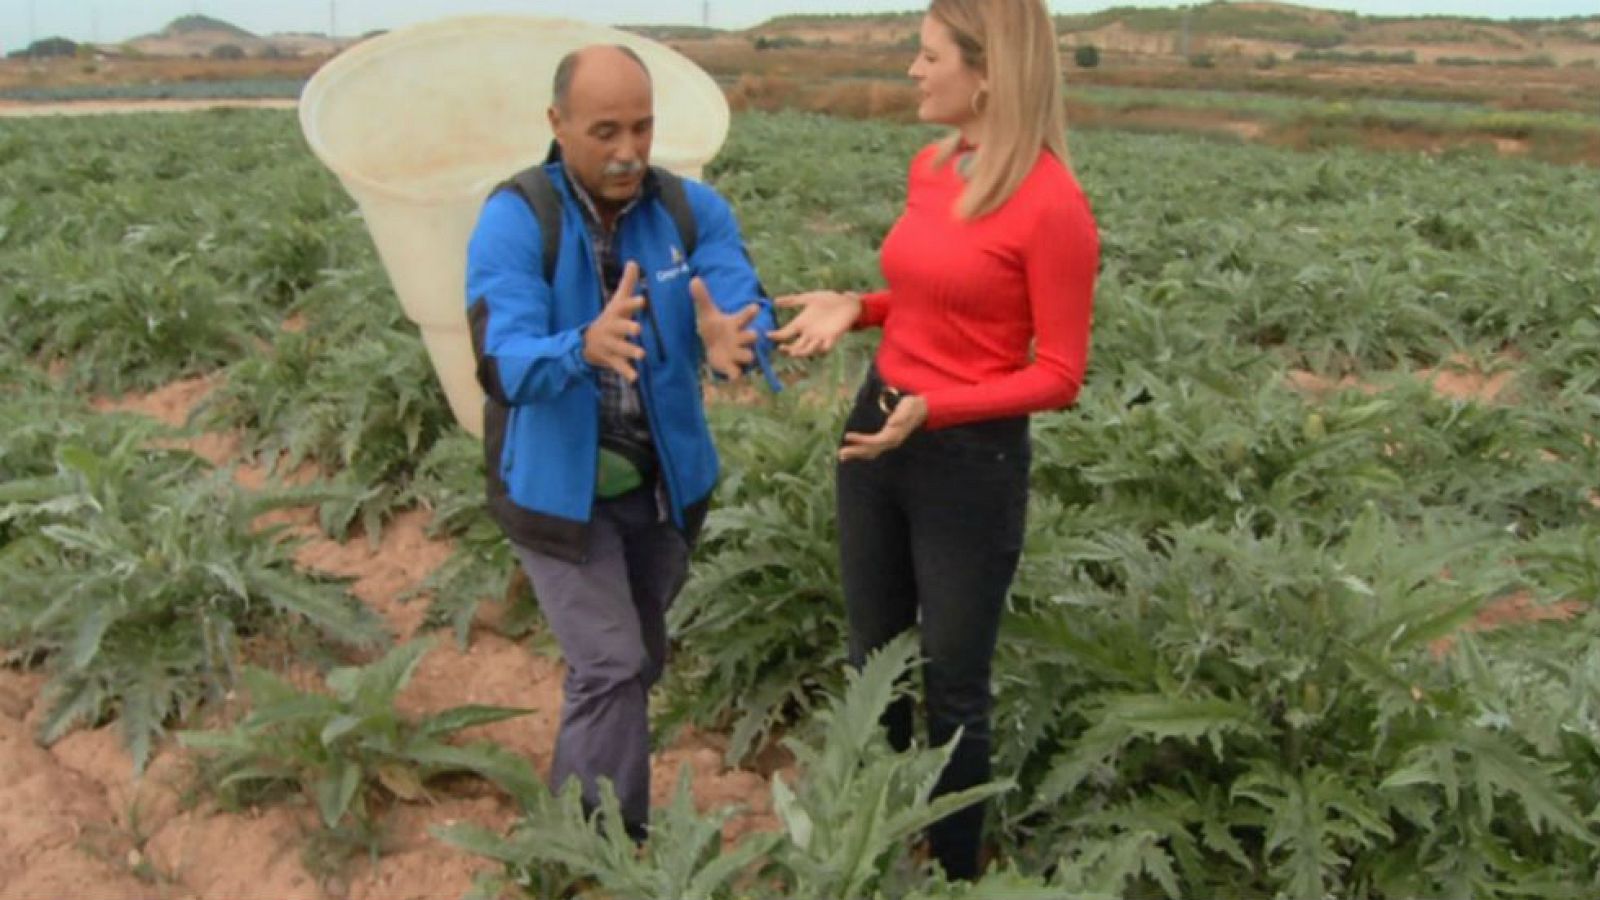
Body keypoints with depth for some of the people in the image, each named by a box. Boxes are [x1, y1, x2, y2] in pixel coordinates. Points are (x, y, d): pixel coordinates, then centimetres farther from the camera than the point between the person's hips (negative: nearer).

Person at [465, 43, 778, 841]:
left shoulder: (693, 209, -9)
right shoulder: (515, 219, -19)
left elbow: (747, 310, -22)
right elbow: (503, 366, -30)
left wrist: (733, 340, -47)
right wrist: (585, 348, -51)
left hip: (664, 482, 5)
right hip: (558, 487, -4)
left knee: (637, 664, 19)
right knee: (611, 669, -9)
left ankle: (580, 813, 43)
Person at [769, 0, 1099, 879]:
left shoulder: (1052, 205, -19)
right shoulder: (928, 167, 4)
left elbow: (1059, 376, -16)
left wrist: (933, 410, -27)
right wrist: (853, 307, -1)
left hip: (971, 460, -8)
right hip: (875, 430, 8)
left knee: (952, 687, 9)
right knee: (871, 661, 20)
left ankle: (954, 873, 33)